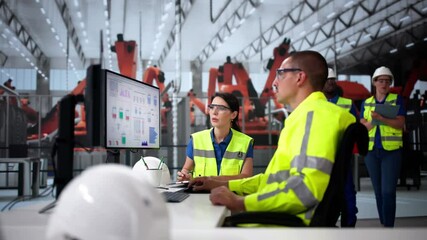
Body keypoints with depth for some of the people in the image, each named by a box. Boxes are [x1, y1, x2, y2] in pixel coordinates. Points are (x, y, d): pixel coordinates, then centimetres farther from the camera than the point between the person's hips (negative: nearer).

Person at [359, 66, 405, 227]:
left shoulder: (396, 99, 3)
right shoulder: (366, 103, 11)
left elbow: (400, 123, -9)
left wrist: (381, 118, -25)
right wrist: (374, 120, -17)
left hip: (391, 151, -3)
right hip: (371, 151, 3)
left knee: (388, 191, -10)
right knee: (378, 191, 8)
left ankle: (389, 227, -6)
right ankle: (384, 225, 18)